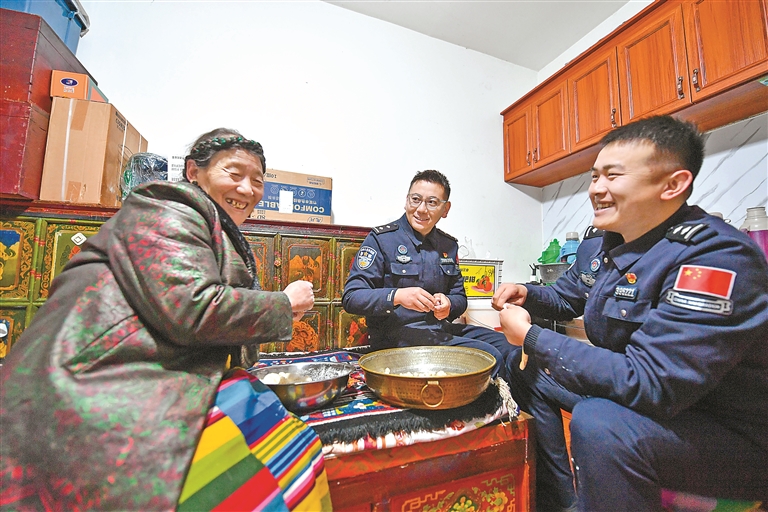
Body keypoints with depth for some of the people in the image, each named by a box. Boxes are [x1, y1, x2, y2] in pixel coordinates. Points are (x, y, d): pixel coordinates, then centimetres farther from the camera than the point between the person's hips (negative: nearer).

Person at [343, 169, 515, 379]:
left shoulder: (448, 245, 11)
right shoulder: (381, 238, -8)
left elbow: (460, 297, 14)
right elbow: (351, 297, -12)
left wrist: (448, 304, -10)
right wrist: (397, 296, -29)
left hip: (442, 329, 7)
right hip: (397, 335, -6)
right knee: (490, 357, -21)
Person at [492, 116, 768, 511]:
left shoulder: (717, 258, -27)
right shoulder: (599, 241, -2)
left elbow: (649, 385, -33)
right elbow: (567, 295, 16)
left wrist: (531, 336, -28)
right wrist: (528, 296, -6)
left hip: (732, 433, -8)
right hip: (626, 389, 8)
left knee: (598, 422, -35)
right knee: (524, 367, 7)